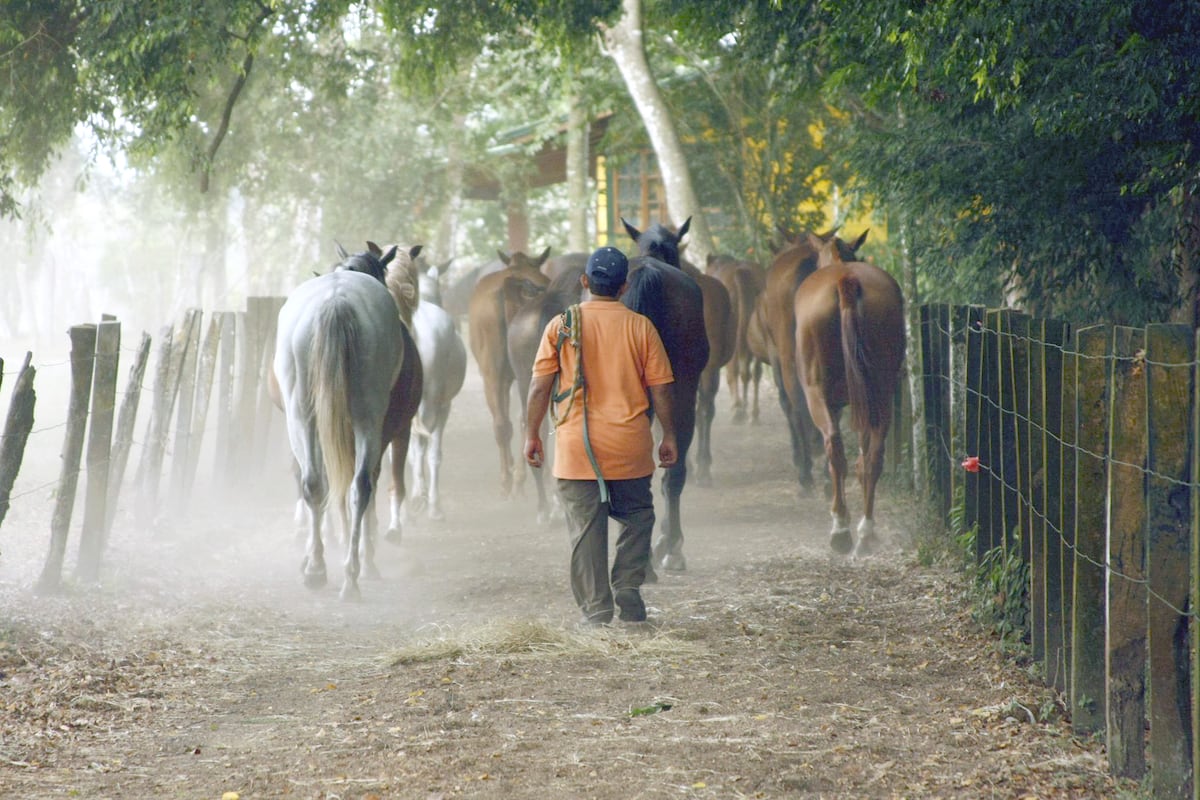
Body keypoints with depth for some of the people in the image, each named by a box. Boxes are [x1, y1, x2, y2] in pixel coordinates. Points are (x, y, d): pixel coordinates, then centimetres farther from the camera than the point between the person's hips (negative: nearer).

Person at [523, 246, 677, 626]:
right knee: (637, 516, 19)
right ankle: (628, 585, 4)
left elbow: (540, 386, -1)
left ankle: (596, 608, 1)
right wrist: (668, 436, 11)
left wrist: (531, 434, 7)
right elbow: (660, 387, 2)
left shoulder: (561, 326, 0)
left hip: (576, 446, -1)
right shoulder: (641, 327, 1)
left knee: (586, 527, 3)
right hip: (630, 445, 1)